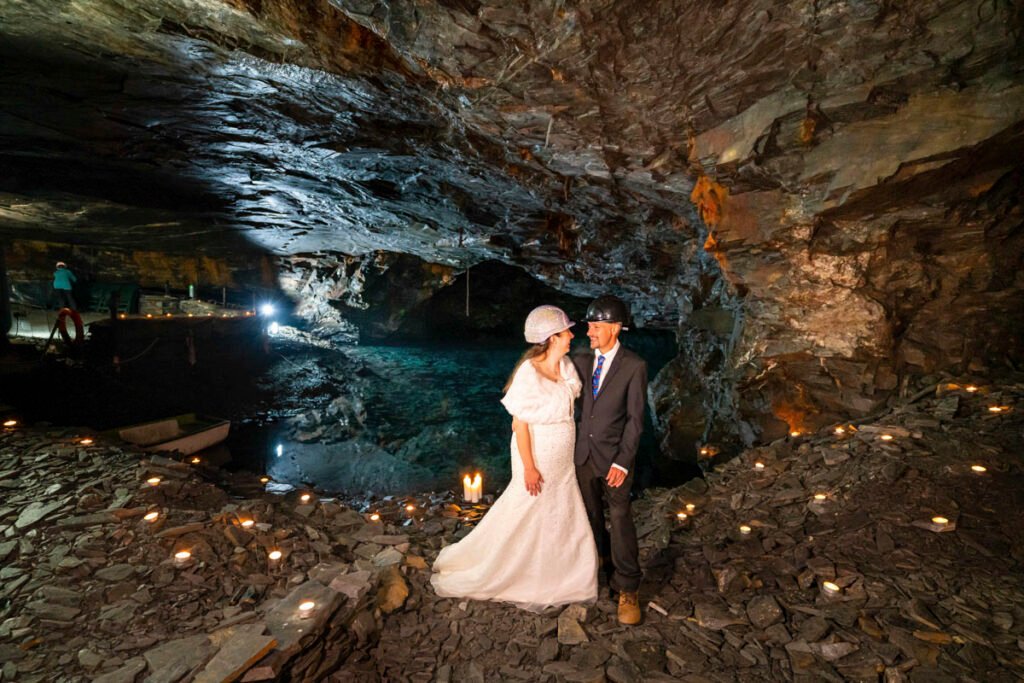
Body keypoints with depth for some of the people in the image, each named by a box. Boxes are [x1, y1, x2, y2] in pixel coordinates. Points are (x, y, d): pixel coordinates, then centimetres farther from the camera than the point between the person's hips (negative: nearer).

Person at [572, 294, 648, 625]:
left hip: (614, 457, -4)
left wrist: (622, 462, -14)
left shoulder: (634, 366, -10)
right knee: (590, 512, 18)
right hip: (583, 452, 4)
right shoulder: (581, 360, 1)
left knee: (620, 519, -1)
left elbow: (635, 418, -11)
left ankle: (627, 589, 16)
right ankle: (599, 555, 44)